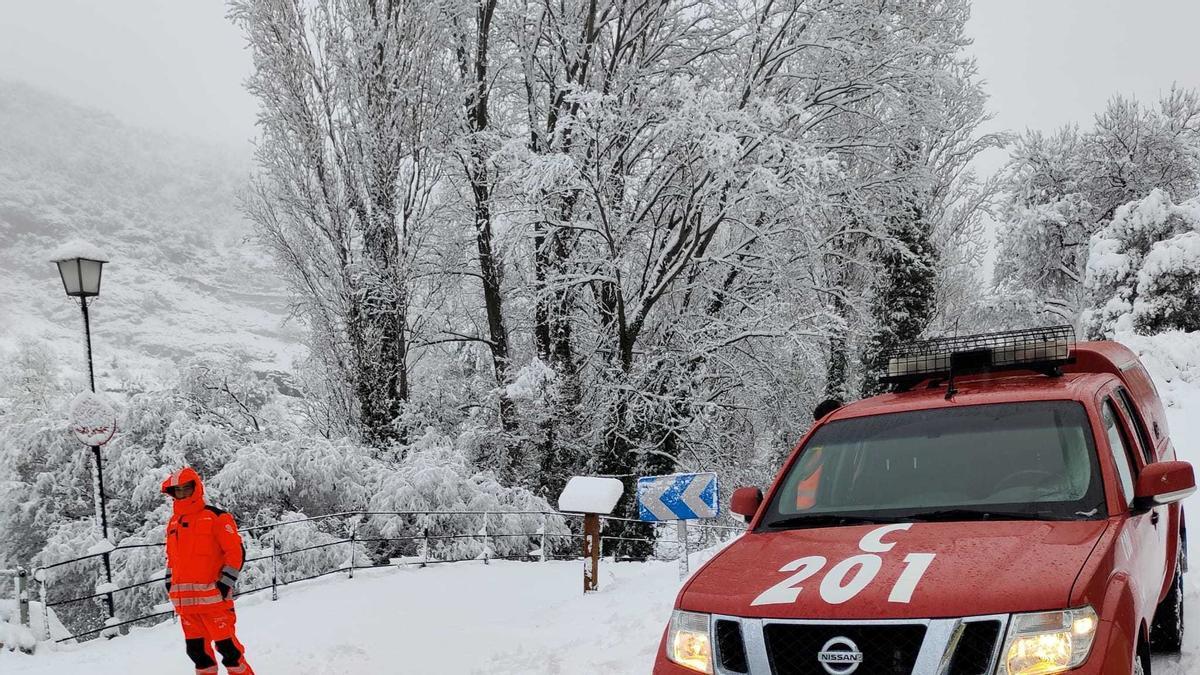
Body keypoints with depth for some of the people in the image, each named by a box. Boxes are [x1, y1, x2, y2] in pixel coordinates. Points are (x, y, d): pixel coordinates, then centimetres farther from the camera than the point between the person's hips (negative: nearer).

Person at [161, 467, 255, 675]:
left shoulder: (216, 517, -5)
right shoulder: (174, 522, 16)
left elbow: (236, 551, -7)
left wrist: (225, 583, -12)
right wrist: (170, 585, 17)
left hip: (212, 596, -6)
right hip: (185, 600, 7)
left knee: (226, 644, -5)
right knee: (196, 648, 12)